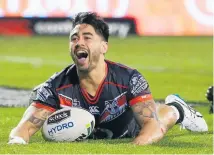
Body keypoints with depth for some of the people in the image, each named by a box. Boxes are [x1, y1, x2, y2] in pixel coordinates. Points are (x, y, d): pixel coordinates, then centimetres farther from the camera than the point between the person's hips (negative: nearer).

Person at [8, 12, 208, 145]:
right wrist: (16, 143, -66)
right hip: (82, 139, 2)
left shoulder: (129, 79, -39)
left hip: (127, 134, -2)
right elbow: (27, 125, -40)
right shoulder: (56, 87, -37)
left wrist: (134, 147, -68)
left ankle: (177, 110, 56)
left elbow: (153, 125, -45)